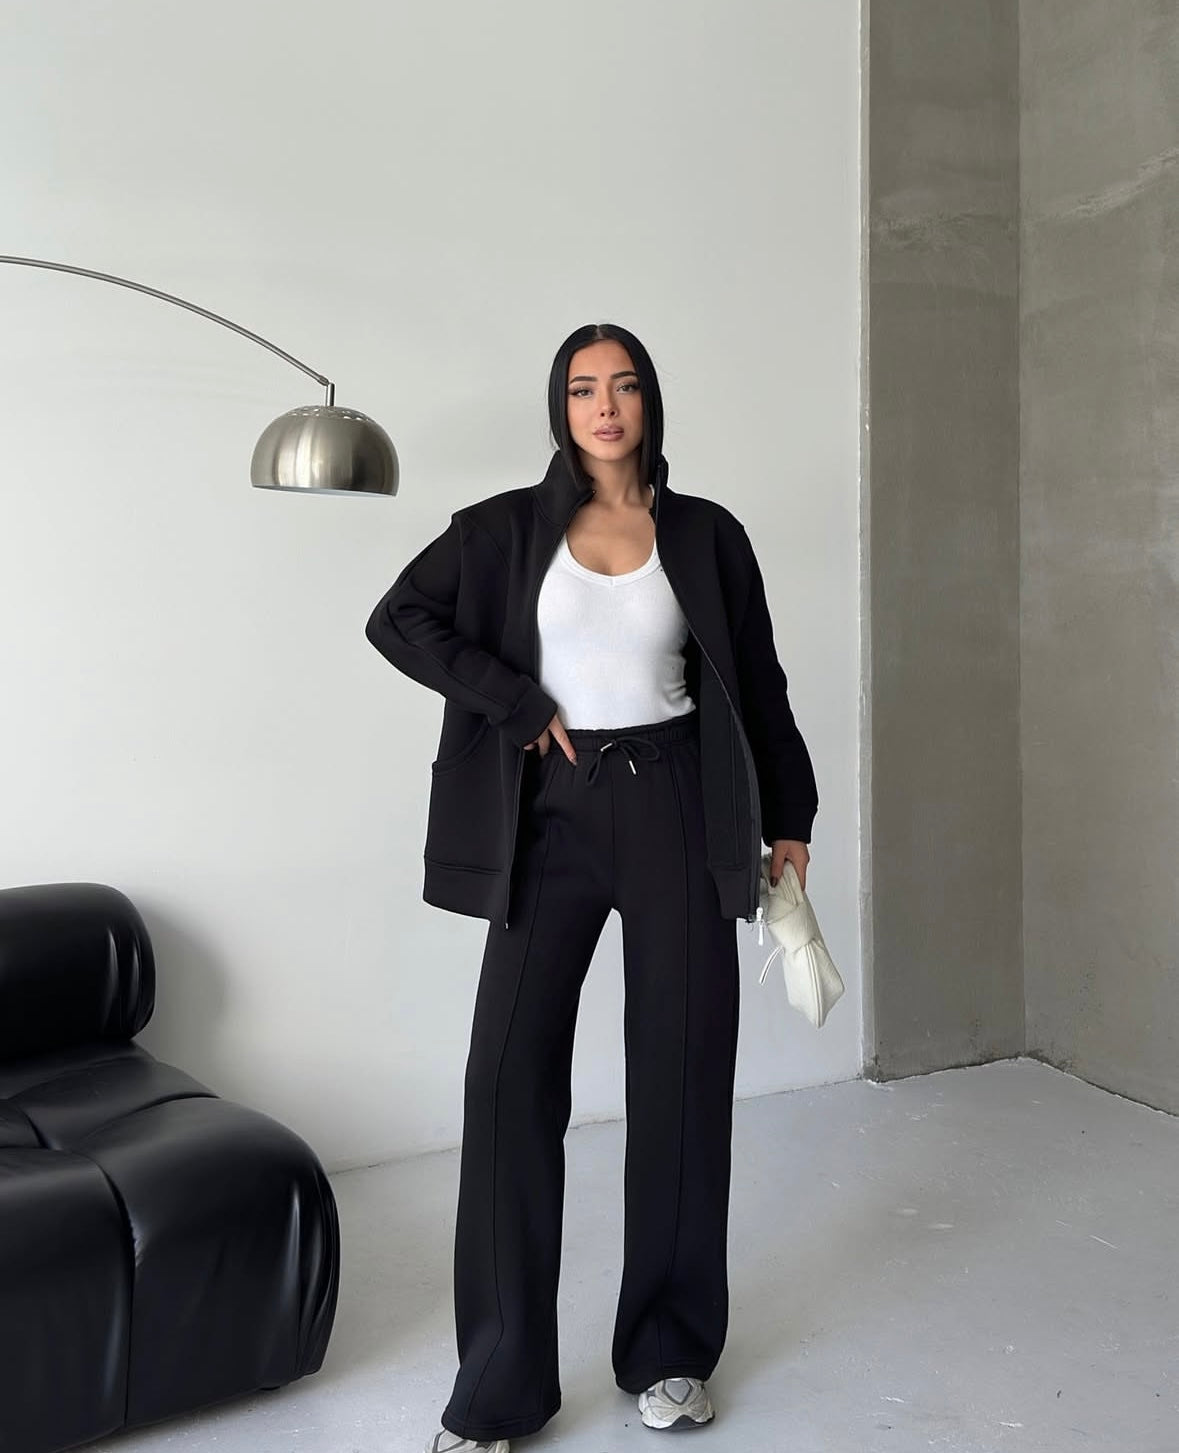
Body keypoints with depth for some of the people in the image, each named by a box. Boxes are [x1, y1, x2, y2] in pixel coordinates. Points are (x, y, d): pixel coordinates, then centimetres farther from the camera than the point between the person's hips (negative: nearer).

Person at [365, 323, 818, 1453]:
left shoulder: (707, 535, 7)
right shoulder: (509, 528, 5)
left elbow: (757, 684, 12)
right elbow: (398, 618, 0)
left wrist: (789, 822, 12)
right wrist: (520, 706, -8)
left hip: (676, 809, 1)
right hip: (555, 812, 0)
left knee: (680, 1075, 4)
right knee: (510, 1077, -4)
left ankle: (670, 1351, 22)